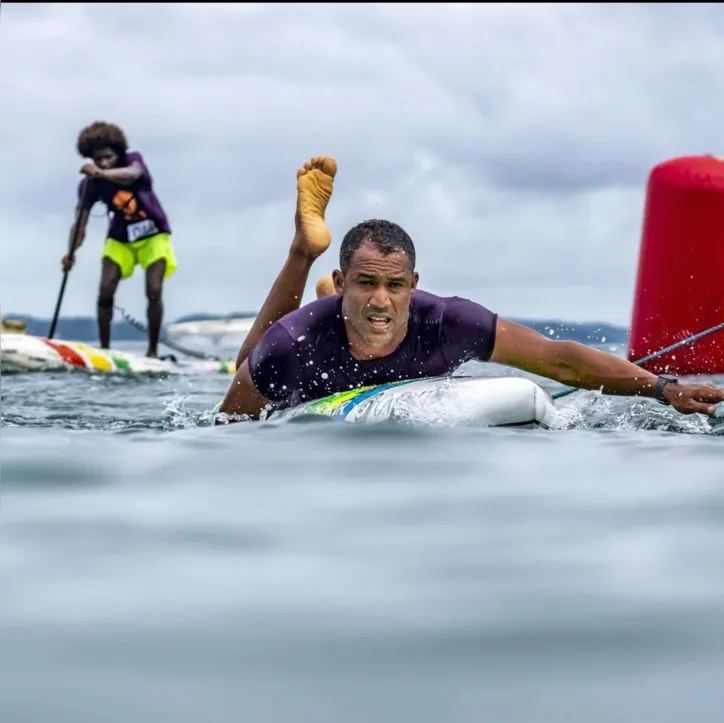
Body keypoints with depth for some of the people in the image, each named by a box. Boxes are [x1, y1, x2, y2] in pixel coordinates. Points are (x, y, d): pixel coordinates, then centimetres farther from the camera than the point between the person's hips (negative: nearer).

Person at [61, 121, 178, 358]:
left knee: (153, 291, -15)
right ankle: (104, 350, -3)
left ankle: (153, 351, -5)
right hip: (120, 239, 2)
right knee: (105, 292, -12)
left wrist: (102, 174, -65)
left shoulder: (133, 159, -20)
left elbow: (132, 174, -45)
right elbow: (80, 223, -22)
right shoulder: (90, 185, -16)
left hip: (154, 235, -2)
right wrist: (71, 252, -42)